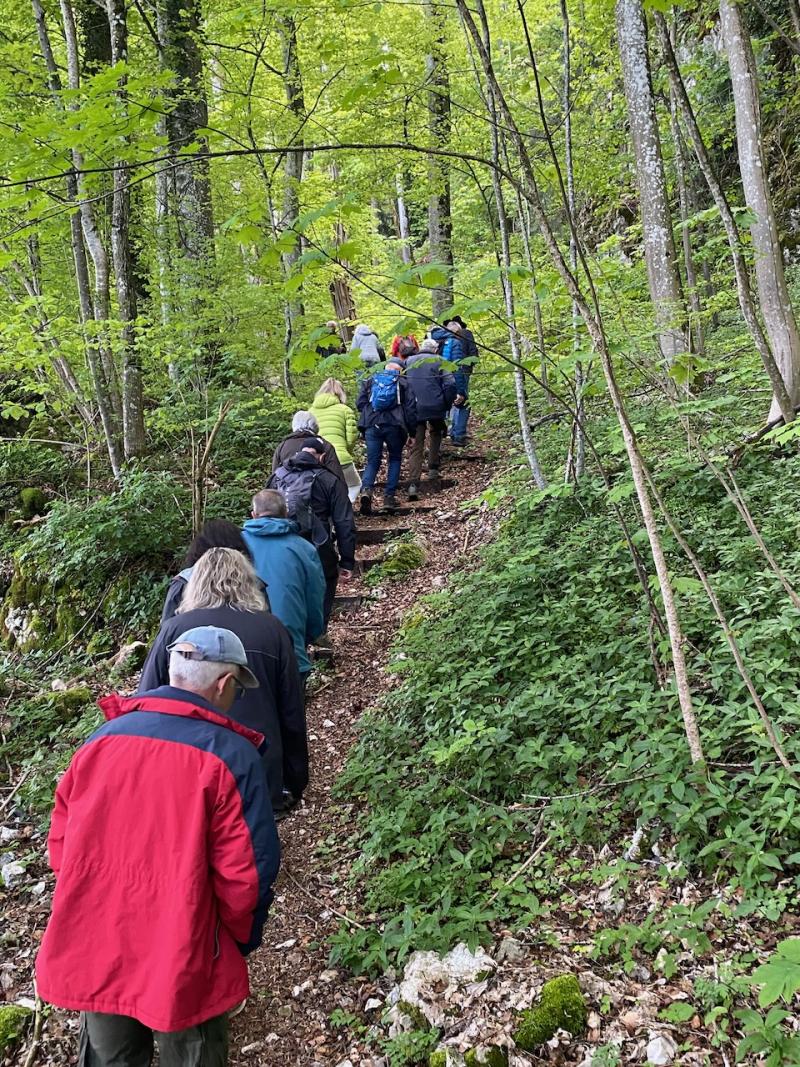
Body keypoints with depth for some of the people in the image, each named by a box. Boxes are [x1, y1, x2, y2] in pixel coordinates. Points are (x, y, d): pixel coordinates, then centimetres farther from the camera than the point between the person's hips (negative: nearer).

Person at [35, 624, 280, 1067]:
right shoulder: (231, 754, -17)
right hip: (183, 963, -4)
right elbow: (247, 869, -16)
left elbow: (61, 846, 4)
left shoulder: (100, 739, -3)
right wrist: (241, 939, 3)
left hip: (93, 952, 4)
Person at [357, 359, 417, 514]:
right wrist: (412, 431, 8)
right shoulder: (403, 383, 12)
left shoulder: (370, 381, 18)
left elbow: (361, 403, 9)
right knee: (395, 459, 17)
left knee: (372, 461, 7)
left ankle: (366, 490, -20)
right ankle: (389, 496, 8)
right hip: (394, 426, -1)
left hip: (372, 425, 1)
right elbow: (410, 408, 5)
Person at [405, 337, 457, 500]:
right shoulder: (439, 361, 2)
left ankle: (413, 484, -10)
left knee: (416, 447, 3)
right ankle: (433, 468, 20)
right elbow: (450, 384, -8)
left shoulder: (409, 361, 12)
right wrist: (447, 405, 3)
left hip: (414, 410, 2)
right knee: (436, 434, 27)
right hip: (435, 408, -2)